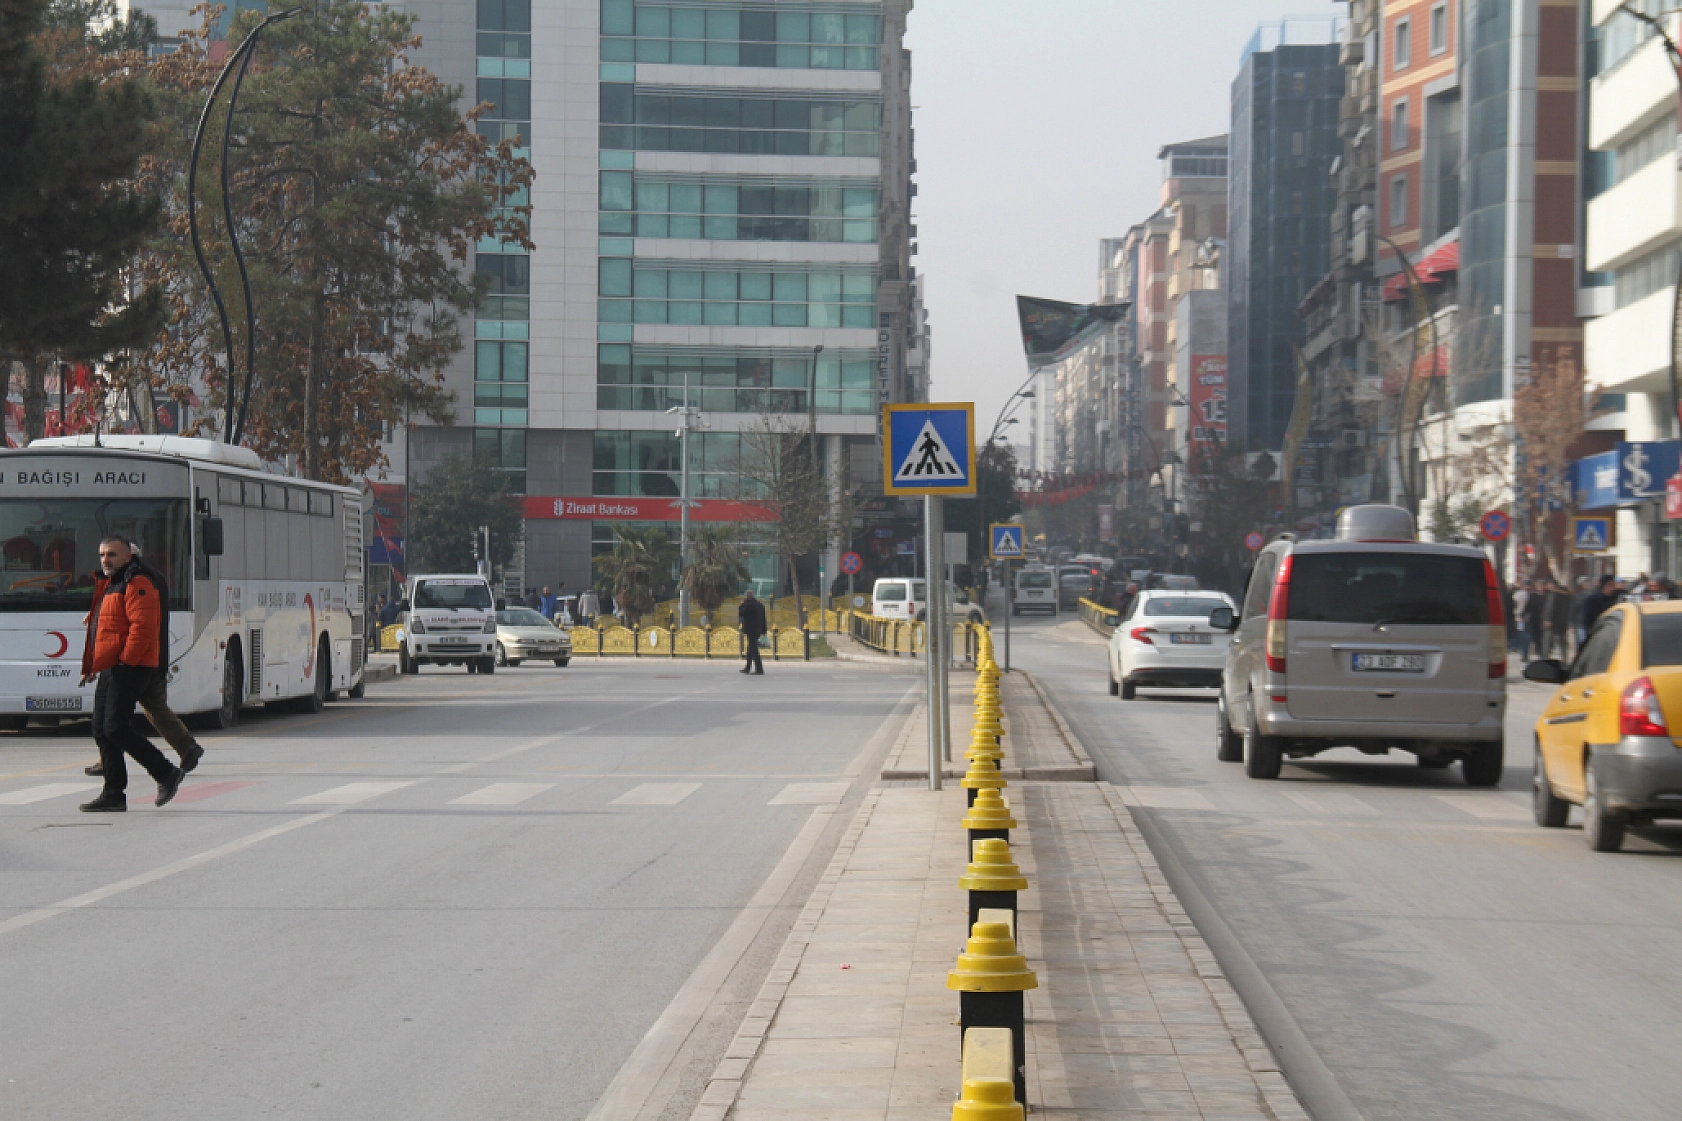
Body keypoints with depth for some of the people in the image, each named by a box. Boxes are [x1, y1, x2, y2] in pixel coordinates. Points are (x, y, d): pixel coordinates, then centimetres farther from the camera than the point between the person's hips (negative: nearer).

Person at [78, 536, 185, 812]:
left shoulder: (137, 584, -11)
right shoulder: (108, 586, 22)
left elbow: (142, 627, -21)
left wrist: (126, 662, -22)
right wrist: (90, 666, 22)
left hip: (130, 668, -10)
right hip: (110, 670, 10)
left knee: (115, 728, -15)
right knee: (101, 730, 7)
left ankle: (166, 773, -6)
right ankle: (114, 795, 9)